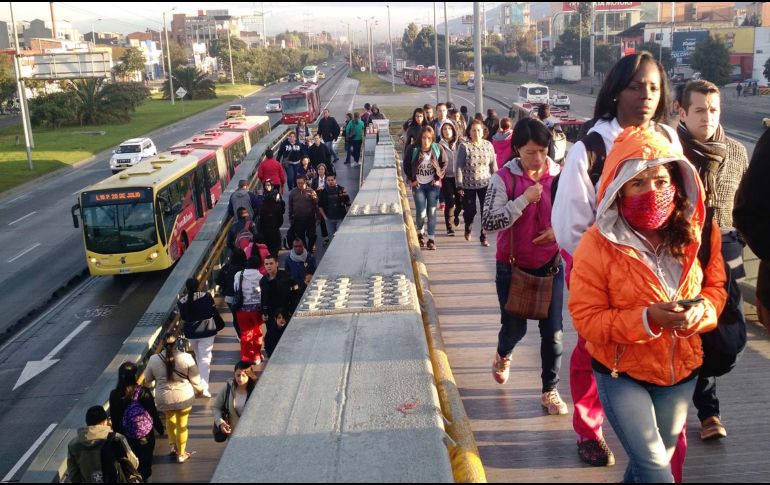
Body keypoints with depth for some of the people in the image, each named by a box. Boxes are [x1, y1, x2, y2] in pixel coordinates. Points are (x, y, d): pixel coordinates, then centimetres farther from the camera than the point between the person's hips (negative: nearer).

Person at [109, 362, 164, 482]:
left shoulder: (114, 395, -13)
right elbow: (154, 414, -11)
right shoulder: (144, 392, -19)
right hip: (145, 437, -2)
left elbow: (113, 418, -5)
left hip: (125, 438, 2)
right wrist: (161, 430, 5)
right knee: (144, 465, 18)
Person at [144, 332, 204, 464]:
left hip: (164, 398, 2)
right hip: (184, 397, -2)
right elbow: (195, 379, -6)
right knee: (182, 425, 13)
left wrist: (153, 385, 27)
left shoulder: (154, 359, -9)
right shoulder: (186, 357, -14)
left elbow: (148, 381, 4)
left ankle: (173, 446, 32)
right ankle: (181, 454, 25)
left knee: (170, 419, 30)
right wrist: (199, 390, 14)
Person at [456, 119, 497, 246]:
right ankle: (468, 229, 38)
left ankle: (483, 237, 10)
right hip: (468, 185, -2)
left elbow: (493, 165, 7)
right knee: (470, 211, 6)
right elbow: (458, 167, -8)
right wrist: (460, 185, -11)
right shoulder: (464, 147, -8)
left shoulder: (488, 145, 1)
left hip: (486, 184, 2)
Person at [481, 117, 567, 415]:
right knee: (515, 327, 13)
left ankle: (550, 391, 22)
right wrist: (524, 199, -27)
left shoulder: (558, 175, -5)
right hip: (512, 266, -1)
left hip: (550, 264, 2)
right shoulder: (504, 178, -12)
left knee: (553, 331, 4)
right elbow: (488, 222, -21)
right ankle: (503, 356, 49)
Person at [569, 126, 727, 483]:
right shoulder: (598, 244, -21)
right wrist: (647, 319, -33)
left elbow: (715, 287, 3)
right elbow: (585, 317, -20)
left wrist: (701, 310, -20)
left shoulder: (695, 234, -9)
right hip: (622, 374, -4)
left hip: (680, 371, 5)